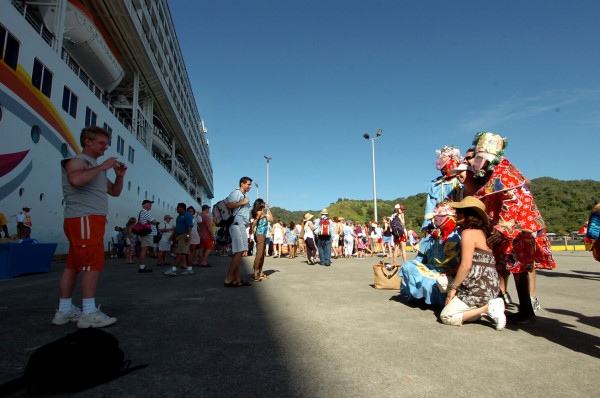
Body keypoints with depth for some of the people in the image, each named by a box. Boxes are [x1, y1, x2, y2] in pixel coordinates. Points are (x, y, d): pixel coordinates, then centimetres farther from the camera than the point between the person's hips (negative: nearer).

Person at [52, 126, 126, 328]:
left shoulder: (95, 167, 24)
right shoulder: (77, 161, -5)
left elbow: (114, 191, 23)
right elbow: (75, 179, -29)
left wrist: (119, 176, 6)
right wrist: (102, 167, -20)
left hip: (92, 221, 10)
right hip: (84, 219, -10)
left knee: (73, 266, 11)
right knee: (93, 264, -12)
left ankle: (64, 311, 17)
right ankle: (89, 314, -8)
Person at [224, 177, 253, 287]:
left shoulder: (243, 196, 24)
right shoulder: (236, 193, -4)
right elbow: (229, 205, -21)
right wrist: (243, 202, -12)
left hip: (242, 226, 10)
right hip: (237, 225, -10)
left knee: (237, 253, 7)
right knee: (239, 251, -15)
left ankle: (237, 279, 8)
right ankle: (228, 279, -12)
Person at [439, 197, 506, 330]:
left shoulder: (468, 233, -12)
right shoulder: (482, 232, 17)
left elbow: (466, 266, -19)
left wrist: (453, 287, -9)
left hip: (479, 289, -10)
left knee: (446, 316, -7)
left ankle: (487, 308, -9)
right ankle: (489, 305, 7)